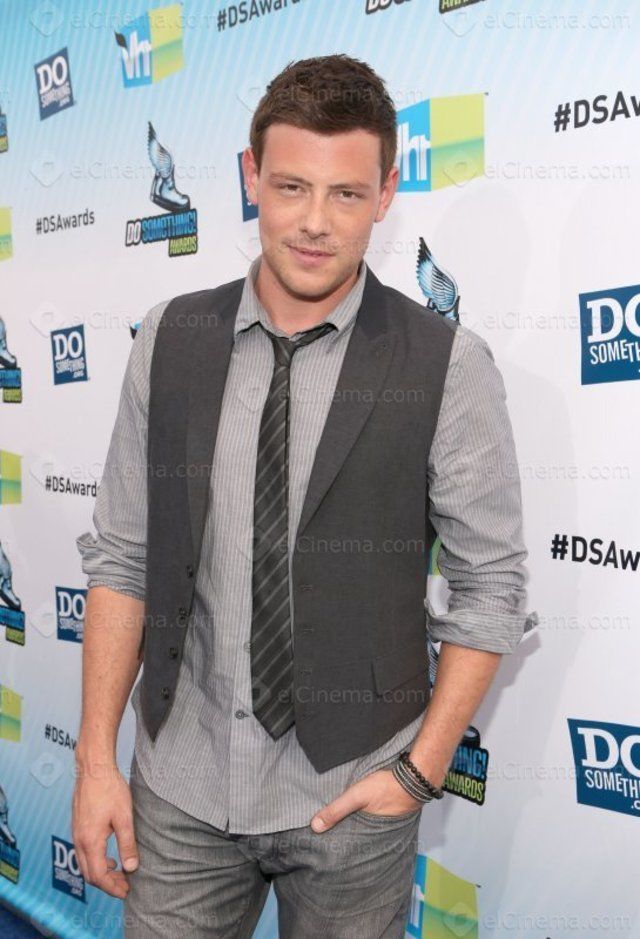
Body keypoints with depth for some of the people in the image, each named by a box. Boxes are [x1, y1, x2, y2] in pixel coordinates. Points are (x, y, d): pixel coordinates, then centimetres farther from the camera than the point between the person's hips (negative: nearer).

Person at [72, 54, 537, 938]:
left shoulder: (448, 365, -12)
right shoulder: (169, 340, -3)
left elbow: (491, 586, -5)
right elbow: (121, 556, 0)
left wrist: (422, 770, -7)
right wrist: (97, 756, -1)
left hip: (350, 799, -2)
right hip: (181, 787, 2)